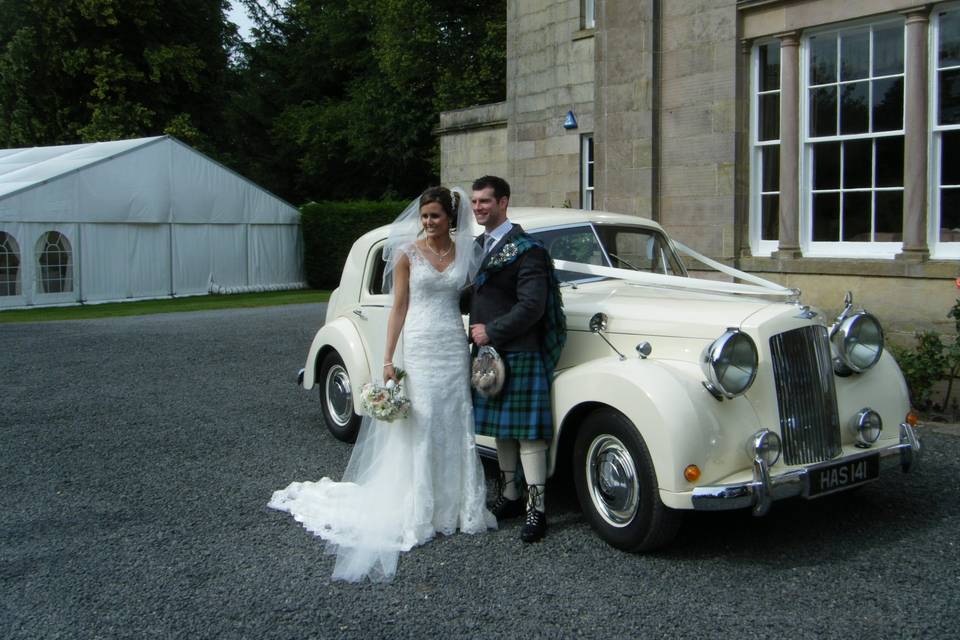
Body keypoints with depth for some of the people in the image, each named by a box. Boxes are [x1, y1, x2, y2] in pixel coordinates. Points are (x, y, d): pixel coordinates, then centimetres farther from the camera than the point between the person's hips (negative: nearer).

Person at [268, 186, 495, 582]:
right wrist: (388, 360, -5)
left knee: (458, 426, 5)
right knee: (423, 427, -3)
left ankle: (461, 507, 17)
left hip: (456, 348, 3)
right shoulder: (408, 254, -1)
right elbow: (399, 308, -1)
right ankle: (423, 515, 7)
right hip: (420, 348, -3)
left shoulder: (465, 252, 6)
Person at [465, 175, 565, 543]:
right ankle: (509, 496, 27)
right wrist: (477, 331, 3)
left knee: (526, 430, -5)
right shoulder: (477, 245, 13)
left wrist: (491, 332, -16)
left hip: (518, 354, -8)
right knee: (501, 428, 15)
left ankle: (536, 508, 1)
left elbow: (532, 307, -19)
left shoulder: (525, 249, -13)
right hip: (487, 352, 8)